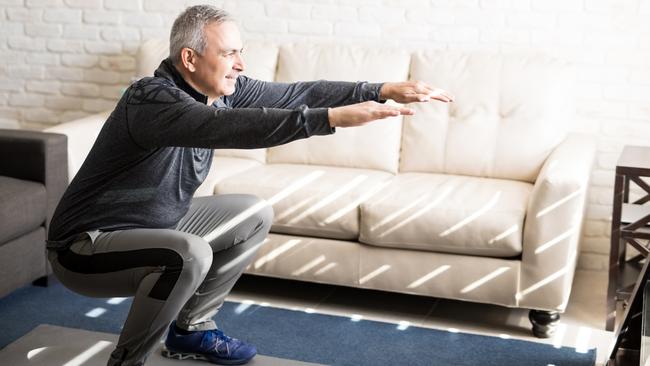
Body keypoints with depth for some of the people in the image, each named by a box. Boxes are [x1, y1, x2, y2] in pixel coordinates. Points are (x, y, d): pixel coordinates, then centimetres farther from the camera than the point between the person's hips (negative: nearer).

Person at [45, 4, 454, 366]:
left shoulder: (223, 90, -5)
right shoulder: (151, 99, -29)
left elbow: (295, 93, -6)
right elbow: (226, 127, -44)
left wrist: (383, 90, -15)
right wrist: (332, 118, -48)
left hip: (155, 224, 9)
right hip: (86, 247, -9)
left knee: (255, 215, 8)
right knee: (189, 254, -35)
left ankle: (191, 329, 17)